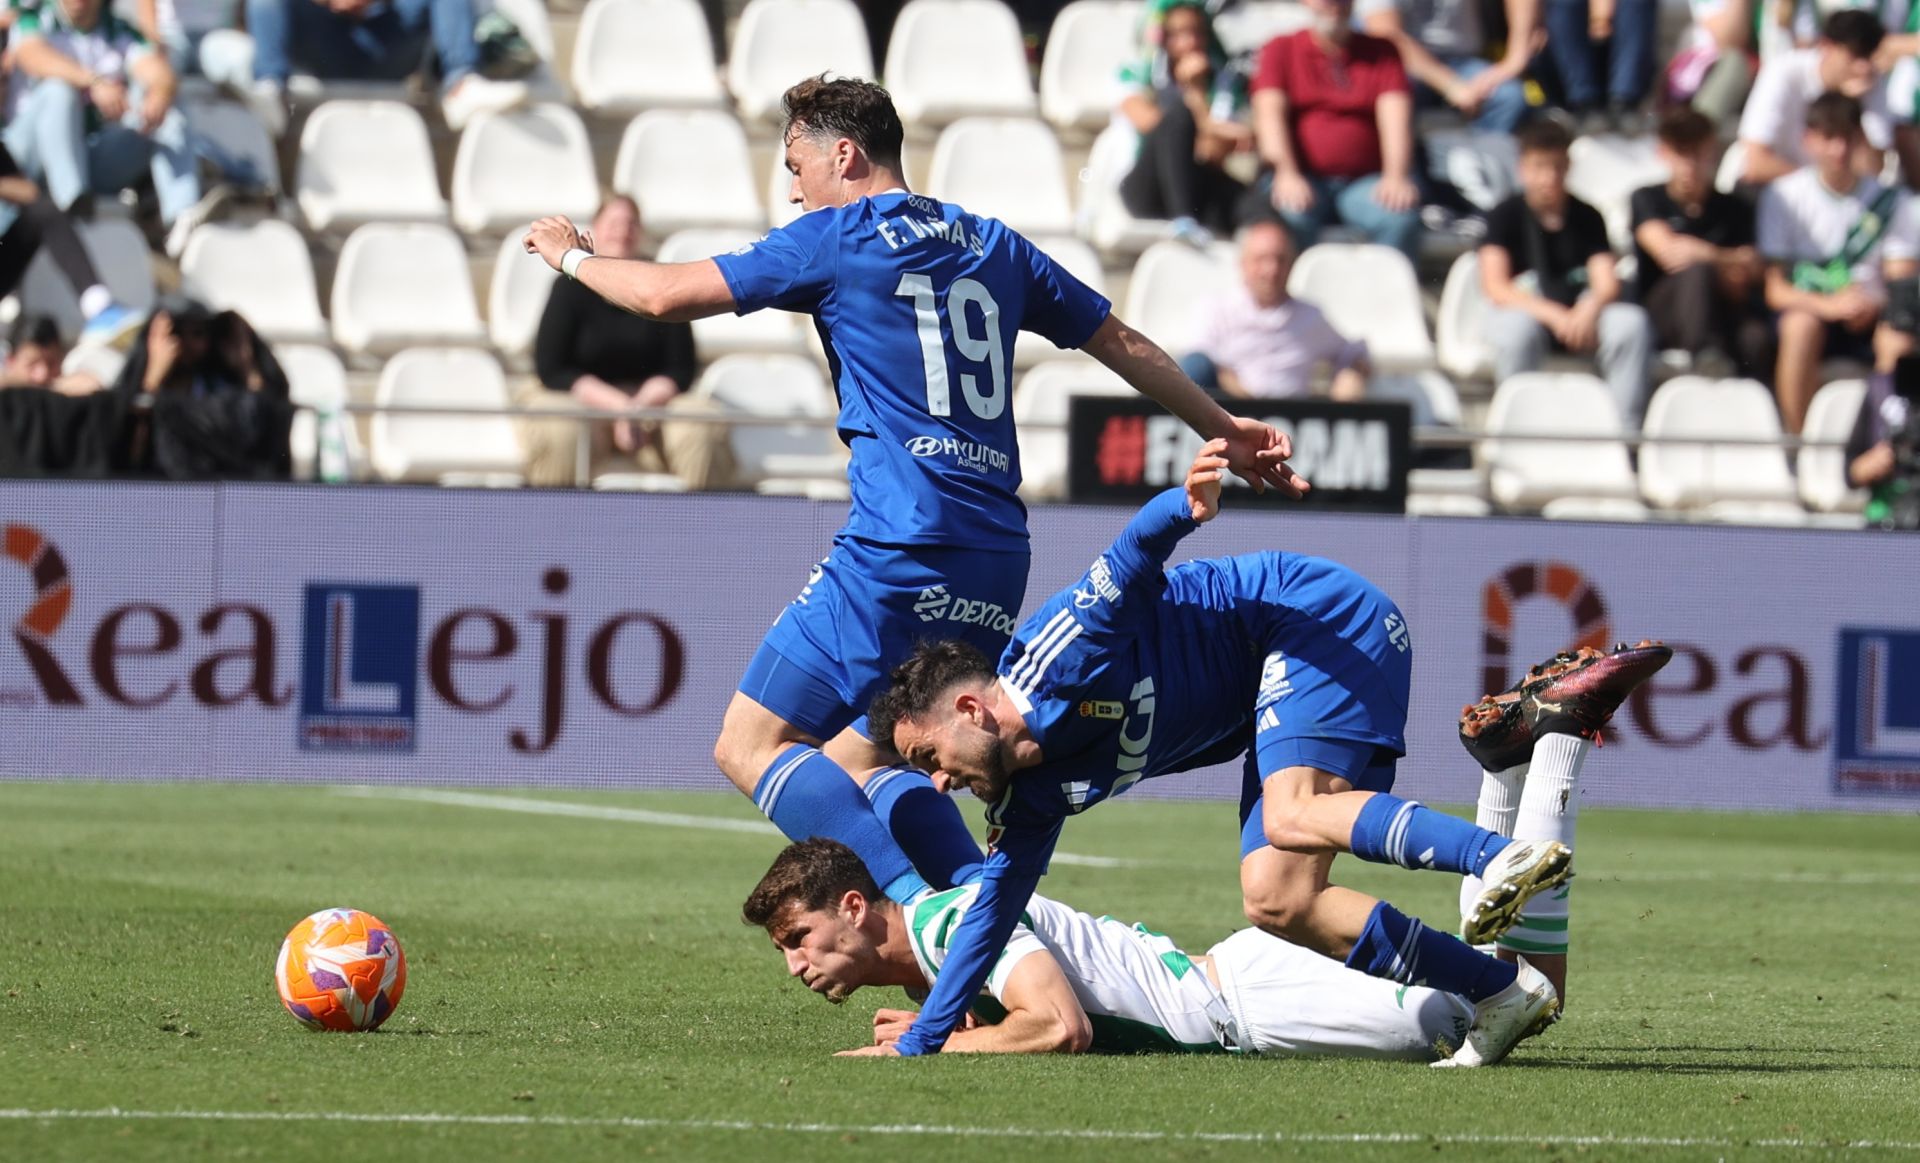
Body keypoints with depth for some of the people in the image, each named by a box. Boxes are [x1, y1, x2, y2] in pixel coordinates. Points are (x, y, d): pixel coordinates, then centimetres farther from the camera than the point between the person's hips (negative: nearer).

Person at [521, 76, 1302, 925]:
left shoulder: (835, 239, 0)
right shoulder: (992, 246, 19)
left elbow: (668, 295, 2)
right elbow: (1124, 345, 26)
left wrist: (572, 257, 21)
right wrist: (1226, 433, 39)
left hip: (898, 550, -8)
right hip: (996, 567, 8)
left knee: (750, 749, -5)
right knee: (859, 762, 18)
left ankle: (913, 907, -24)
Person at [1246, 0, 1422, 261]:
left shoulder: (1381, 52, 13)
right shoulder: (1280, 50, 11)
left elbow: (1395, 116, -1)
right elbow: (1270, 113, -4)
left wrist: (1395, 177, -19)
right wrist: (1286, 173, -23)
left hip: (1364, 180, 1)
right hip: (1305, 178, -1)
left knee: (1401, 216, -31)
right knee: (1291, 215, -36)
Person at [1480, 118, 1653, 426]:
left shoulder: (1587, 218, 8)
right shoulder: (1507, 216, 0)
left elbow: (1607, 284, -1)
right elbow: (1495, 286, -11)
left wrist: (1590, 309, -27)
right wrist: (1554, 316, -25)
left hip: (1580, 314, 3)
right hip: (1522, 310, -3)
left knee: (1631, 323, -28)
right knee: (1518, 330, -40)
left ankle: (1627, 426, -23)